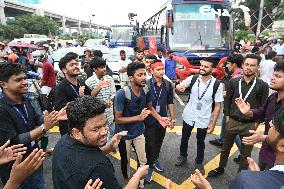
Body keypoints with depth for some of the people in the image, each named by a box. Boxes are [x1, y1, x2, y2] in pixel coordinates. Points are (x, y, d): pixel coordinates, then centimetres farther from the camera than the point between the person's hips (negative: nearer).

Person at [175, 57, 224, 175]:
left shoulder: (217, 84, -14)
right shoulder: (192, 79, -9)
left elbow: (217, 105, -10)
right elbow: (179, 86, -7)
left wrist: (213, 123, -10)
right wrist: (180, 87, -33)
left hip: (204, 119, -2)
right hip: (188, 116, 2)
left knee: (200, 142, 18)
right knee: (184, 138, 21)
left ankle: (199, 162, 42)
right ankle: (182, 156, 48)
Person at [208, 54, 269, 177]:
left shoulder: (262, 86, -7)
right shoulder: (233, 82, -1)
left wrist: (257, 123, -5)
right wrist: (227, 116, 3)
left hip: (249, 125, -2)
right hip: (232, 121, 2)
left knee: (245, 154, 13)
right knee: (225, 148, 19)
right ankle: (220, 168, 41)